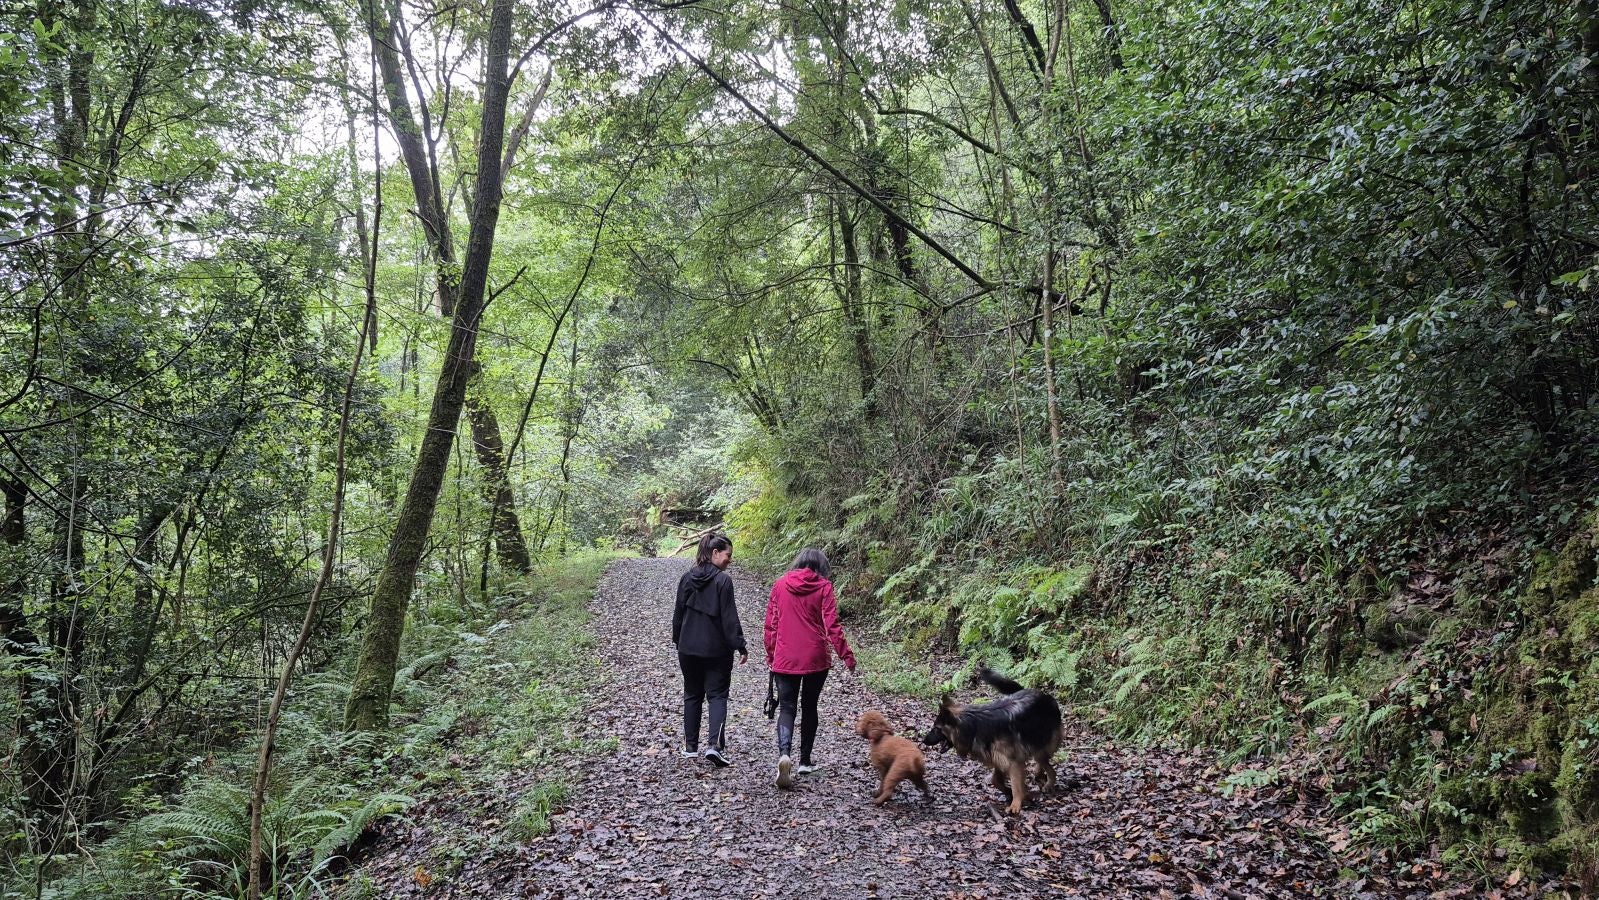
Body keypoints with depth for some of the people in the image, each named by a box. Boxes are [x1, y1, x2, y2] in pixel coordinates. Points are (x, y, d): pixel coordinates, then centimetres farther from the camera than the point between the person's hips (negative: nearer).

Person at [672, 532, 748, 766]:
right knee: (717, 695, 2)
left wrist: (678, 640, 20)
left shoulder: (687, 578, 3)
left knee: (692, 695, 15)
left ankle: (690, 747, 19)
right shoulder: (723, 580, -13)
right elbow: (729, 617, -15)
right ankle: (715, 745, -13)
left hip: (688, 648, 5)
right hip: (716, 649, -5)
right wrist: (740, 646, -10)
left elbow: (678, 613, 10)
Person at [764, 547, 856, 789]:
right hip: (815, 659, -1)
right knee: (809, 707, 16)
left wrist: (770, 653, 15)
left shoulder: (780, 584, 2)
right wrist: (846, 656, -4)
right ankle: (805, 760, 22)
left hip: (785, 659, 1)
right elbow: (832, 626, -10)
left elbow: (770, 623, 5)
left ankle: (784, 754, -21)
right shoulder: (823, 587, -5)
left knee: (786, 708, 3)